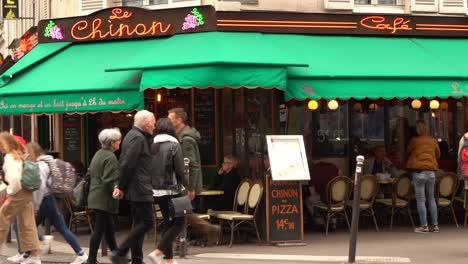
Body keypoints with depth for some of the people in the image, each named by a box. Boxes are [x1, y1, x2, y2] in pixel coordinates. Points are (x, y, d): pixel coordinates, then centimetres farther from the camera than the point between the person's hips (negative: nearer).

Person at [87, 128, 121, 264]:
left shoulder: (98, 154, 14)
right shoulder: (110, 157, -16)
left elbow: (91, 174, 21)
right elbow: (109, 181, -22)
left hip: (96, 198, 10)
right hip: (104, 199, -10)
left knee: (109, 228, 16)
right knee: (99, 230, -5)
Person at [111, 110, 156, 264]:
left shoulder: (132, 135, 17)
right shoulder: (138, 138, -15)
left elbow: (124, 163, 17)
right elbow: (127, 164, -20)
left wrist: (121, 186, 12)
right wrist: (121, 187, -13)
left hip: (135, 189, 11)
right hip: (140, 189, -11)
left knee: (139, 224, 12)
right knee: (147, 222, -9)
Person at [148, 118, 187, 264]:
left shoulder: (152, 146, 4)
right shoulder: (174, 145, -10)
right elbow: (180, 170, -11)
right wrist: (187, 185, 4)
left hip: (156, 190, 6)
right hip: (172, 190, -6)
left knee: (167, 223, 15)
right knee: (179, 223, 0)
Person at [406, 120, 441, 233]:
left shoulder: (414, 141, -5)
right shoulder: (433, 141, 5)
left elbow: (408, 152, 10)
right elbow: (438, 154, 19)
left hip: (418, 172, -4)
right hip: (431, 172, 4)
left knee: (421, 200, -2)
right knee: (431, 199, 12)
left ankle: (424, 226, -3)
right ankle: (435, 225, 11)